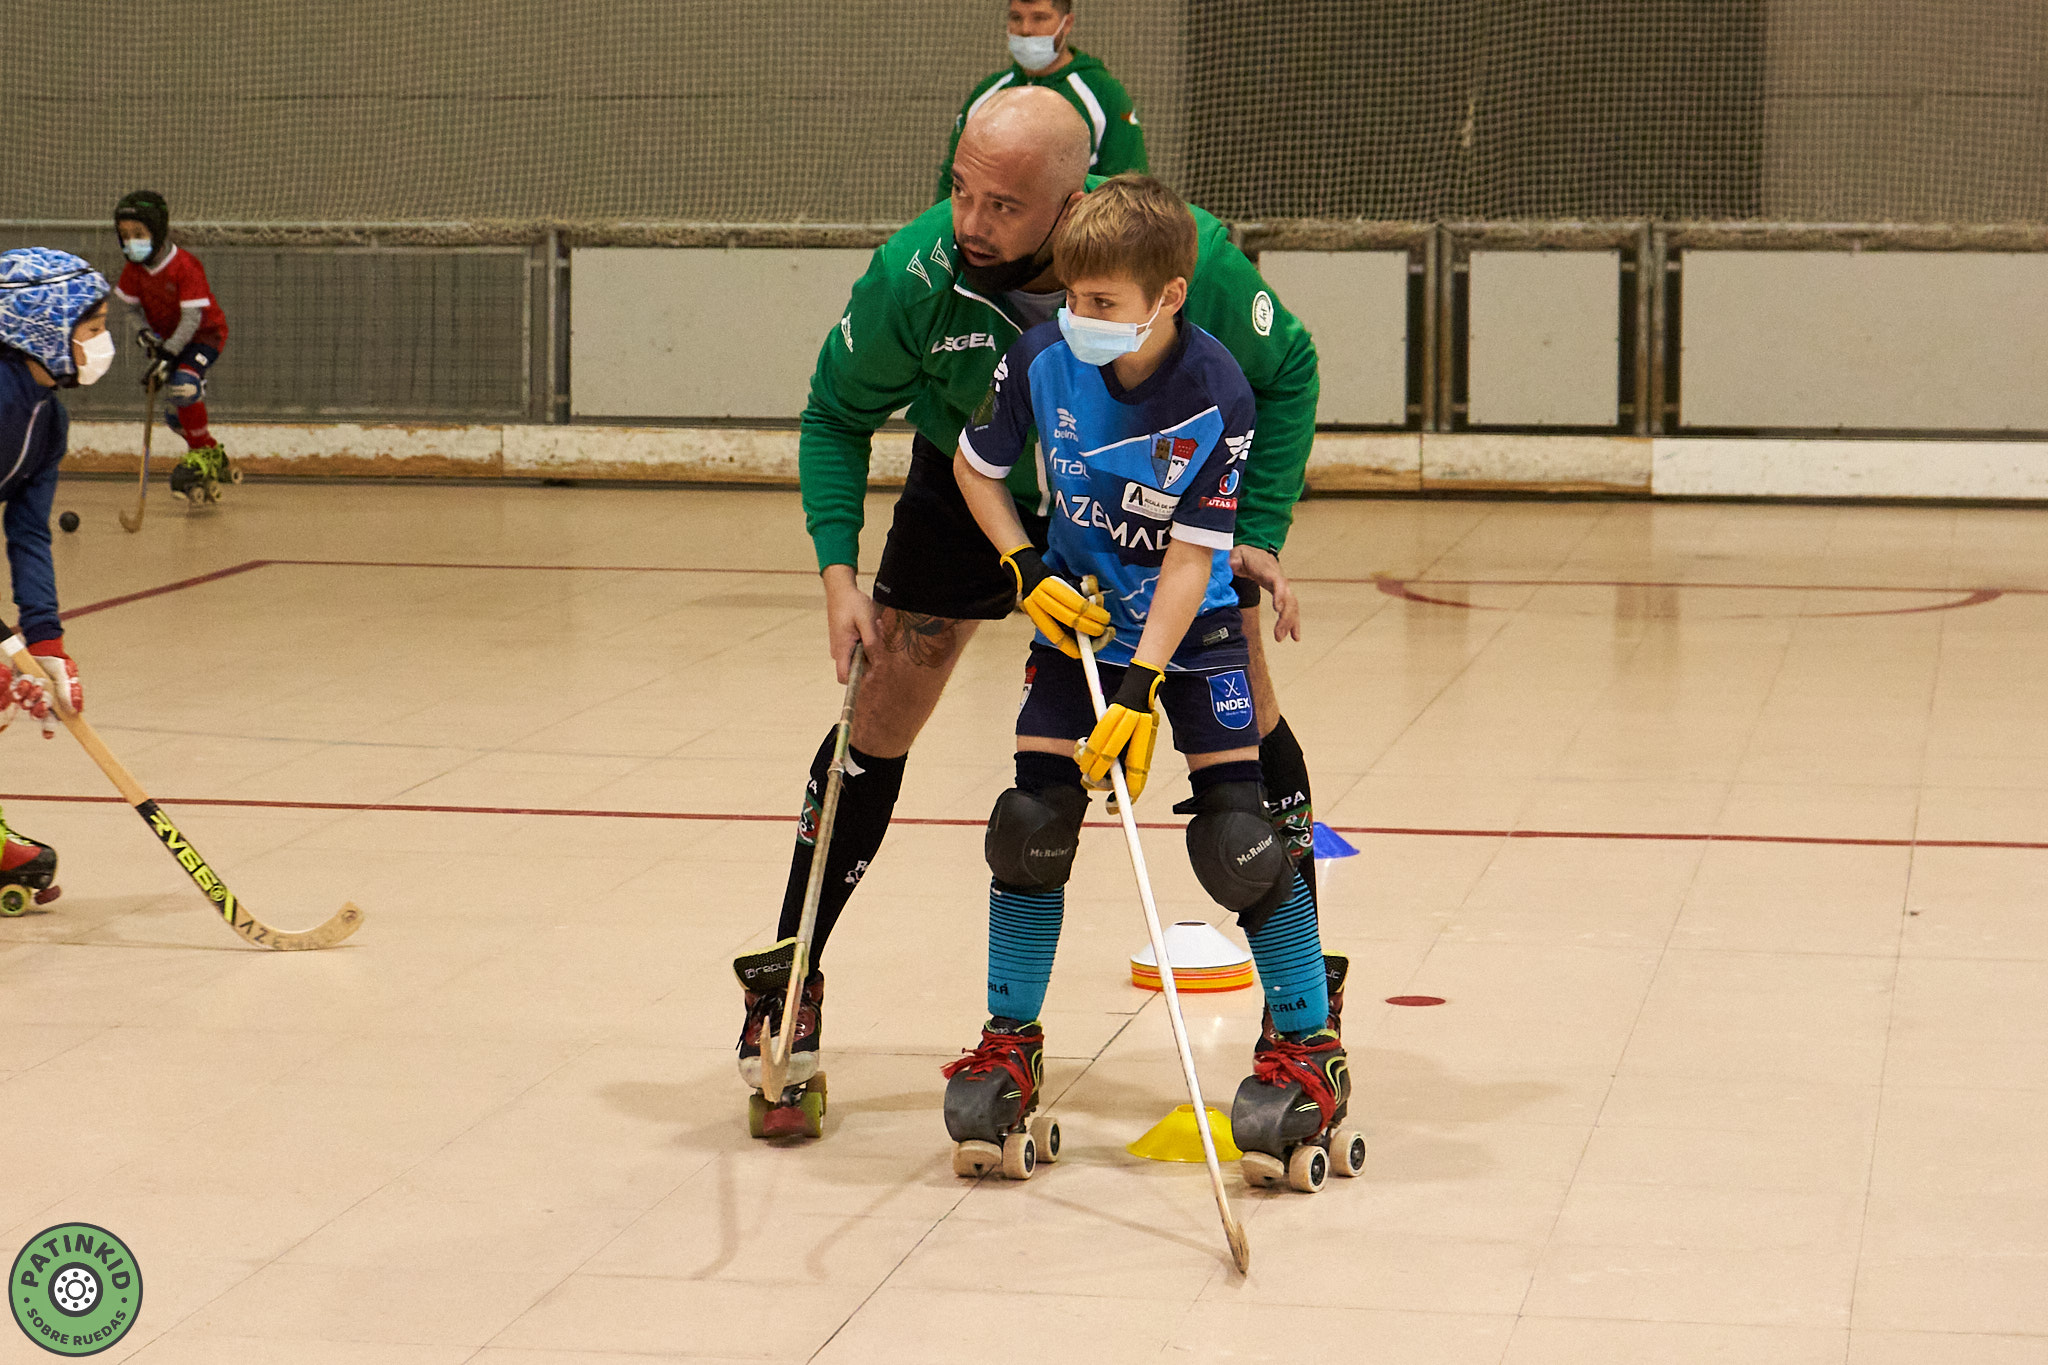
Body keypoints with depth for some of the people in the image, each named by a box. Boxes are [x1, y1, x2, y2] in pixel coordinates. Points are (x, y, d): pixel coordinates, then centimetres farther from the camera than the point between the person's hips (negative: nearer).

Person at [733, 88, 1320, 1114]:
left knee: (1245, 716, -6)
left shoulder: (1192, 258, -34)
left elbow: (1284, 370, -13)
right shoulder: (914, 276, -32)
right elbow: (837, 413, -11)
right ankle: (787, 982, 14)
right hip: (971, 485, 0)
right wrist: (837, 570, -21)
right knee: (879, 717, -3)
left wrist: (1259, 533, -19)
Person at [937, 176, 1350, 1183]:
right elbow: (974, 466, 1)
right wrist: (1025, 570, -12)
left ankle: (1308, 1048, 3)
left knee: (1238, 832, -11)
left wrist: (1141, 685, -29)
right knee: (1033, 823, -5)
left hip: (1190, 629, -2)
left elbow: (1192, 557, -22)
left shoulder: (1215, 395, -25)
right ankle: (1010, 1044, 11)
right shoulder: (1042, 359, -17)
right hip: (1076, 617, 3)